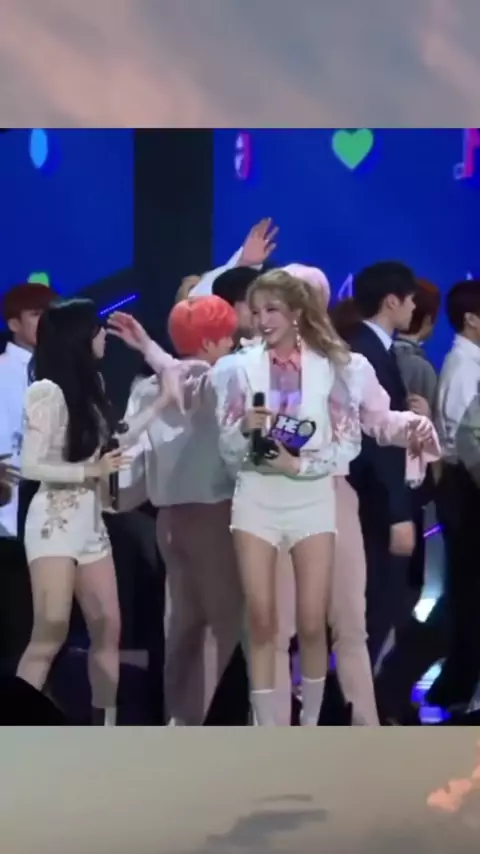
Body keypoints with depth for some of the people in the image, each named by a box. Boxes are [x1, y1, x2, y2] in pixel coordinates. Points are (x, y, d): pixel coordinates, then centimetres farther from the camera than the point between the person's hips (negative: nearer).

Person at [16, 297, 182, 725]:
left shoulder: (89, 386, 10)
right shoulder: (48, 392, -13)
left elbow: (109, 444, 17)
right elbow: (30, 466, -15)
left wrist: (159, 403, 18)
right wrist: (91, 470, -18)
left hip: (91, 522, 8)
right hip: (55, 522, -8)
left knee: (108, 629, 6)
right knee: (50, 636, -11)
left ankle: (105, 732, 11)